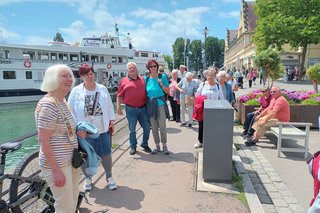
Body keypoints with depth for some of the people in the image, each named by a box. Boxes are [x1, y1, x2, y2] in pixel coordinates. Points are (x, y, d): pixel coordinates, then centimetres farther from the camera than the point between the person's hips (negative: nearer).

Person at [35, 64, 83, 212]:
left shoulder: (63, 101, 6)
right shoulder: (48, 105, -22)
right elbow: (43, 140, -23)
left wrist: (76, 132, -1)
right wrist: (56, 170, -22)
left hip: (70, 160, 9)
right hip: (57, 164, -9)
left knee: (73, 199, 23)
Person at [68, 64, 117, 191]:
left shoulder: (102, 89, 3)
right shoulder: (76, 91, -3)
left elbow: (109, 106, 7)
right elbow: (71, 110, -2)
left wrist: (112, 121, 4)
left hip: (102, 129, 2)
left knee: (106, 153, 10)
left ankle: (109, 177, 30)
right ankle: (88, 178, 35)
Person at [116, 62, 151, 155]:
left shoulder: (143, 79, 10)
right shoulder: (124, 81, 2)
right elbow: (119, 96, 2)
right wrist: (118, 107, -4)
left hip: (143, 108, 3)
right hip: (131, 109, -2)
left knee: (147, 128, 8)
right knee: (132, 130, 8)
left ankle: (145, 144, 29)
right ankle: (133, 147, 25)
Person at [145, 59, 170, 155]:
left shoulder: (162, 76, -1)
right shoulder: (146, 79, 7)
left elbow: (168, 92, -2)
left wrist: (161, 84, -15)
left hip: (160, 104, -3)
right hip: (150, 105, 3)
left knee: (162, 126, -1)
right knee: (154, 127, 9)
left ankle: (164, 146, 13)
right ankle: (157, 146, 22)